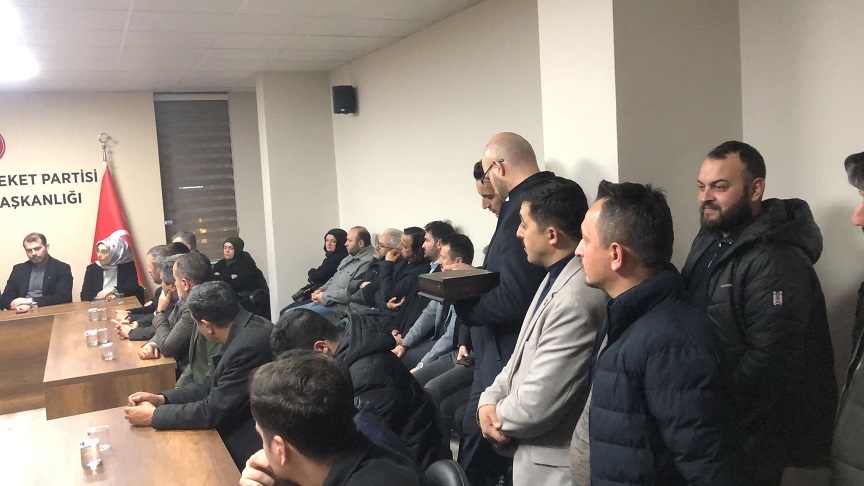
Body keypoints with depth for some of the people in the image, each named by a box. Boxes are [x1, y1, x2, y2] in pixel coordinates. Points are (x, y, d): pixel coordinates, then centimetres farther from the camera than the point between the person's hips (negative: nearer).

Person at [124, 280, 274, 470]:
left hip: (247, 449, -8)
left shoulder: (249, 345, -28)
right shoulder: (242, 328, 1)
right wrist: (161, 398, 1)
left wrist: (154, 415, -9)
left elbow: (212, 411, -21)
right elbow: (211, 384, 11)